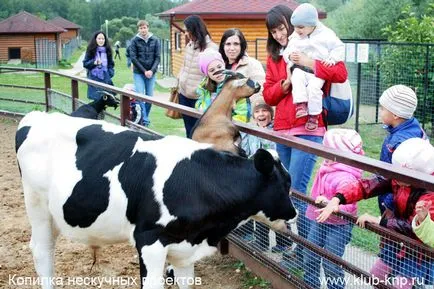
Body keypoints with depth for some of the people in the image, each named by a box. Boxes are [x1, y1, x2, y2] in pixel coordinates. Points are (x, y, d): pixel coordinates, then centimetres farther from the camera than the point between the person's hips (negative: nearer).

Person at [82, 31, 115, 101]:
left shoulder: (107, 50, 10)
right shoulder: (91, 50, 0)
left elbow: (111, 64, 18)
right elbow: (85, 63, 1)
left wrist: (110, 73, 3)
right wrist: (94, 63, -16)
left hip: (105, 79, 3)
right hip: (94, 78, -3)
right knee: (97, 99, -6)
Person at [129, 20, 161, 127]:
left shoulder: (155, 40, 2)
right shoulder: (135, 40, -3)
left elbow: (157, 57, 1)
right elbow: (133, 58, -5)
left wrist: (152, 70, -12)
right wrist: (144, 71, -10)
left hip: (151, 73, 2)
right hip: (138, 73, -2)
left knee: (149, 97, 4)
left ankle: (146, 119, 17)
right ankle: (141, 118, -2)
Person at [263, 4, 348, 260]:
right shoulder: (274, 57, 15)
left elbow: (341, 73, -13)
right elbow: (268, 95, 12)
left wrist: (309, 63, -21)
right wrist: (286, 83, -6)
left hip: (308, 129, -6)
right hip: (282, 130, 6)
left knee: (297, 191, -10)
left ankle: (305, 251, 0)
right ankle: (282, 240, 25)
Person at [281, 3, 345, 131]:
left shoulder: (325, 35, 1)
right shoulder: (294, 37, 13)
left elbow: (339, 47, 4)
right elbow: (288, 51, 13)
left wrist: (332, 59, -11)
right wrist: (290, 56, -11)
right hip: (300, 68, 3)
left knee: (314, 87, -29)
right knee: (297, 78, -31)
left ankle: (314, 115, -18)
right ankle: (300, 104, -35)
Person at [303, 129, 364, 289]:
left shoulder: (345, 178, -28)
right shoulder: (328, 167, -1)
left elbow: (348, 206, -33)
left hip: (337, 225, -9)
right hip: (319, 220, 9)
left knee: (330, 263, 0)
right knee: (309, 256, 17)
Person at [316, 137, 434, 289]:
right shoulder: (397, 178, -13)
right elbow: (366, 185, -18)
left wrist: (378, 220, -30)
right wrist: (336, 200, -32)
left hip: (416, 252, -7)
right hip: (394, 243, 7)